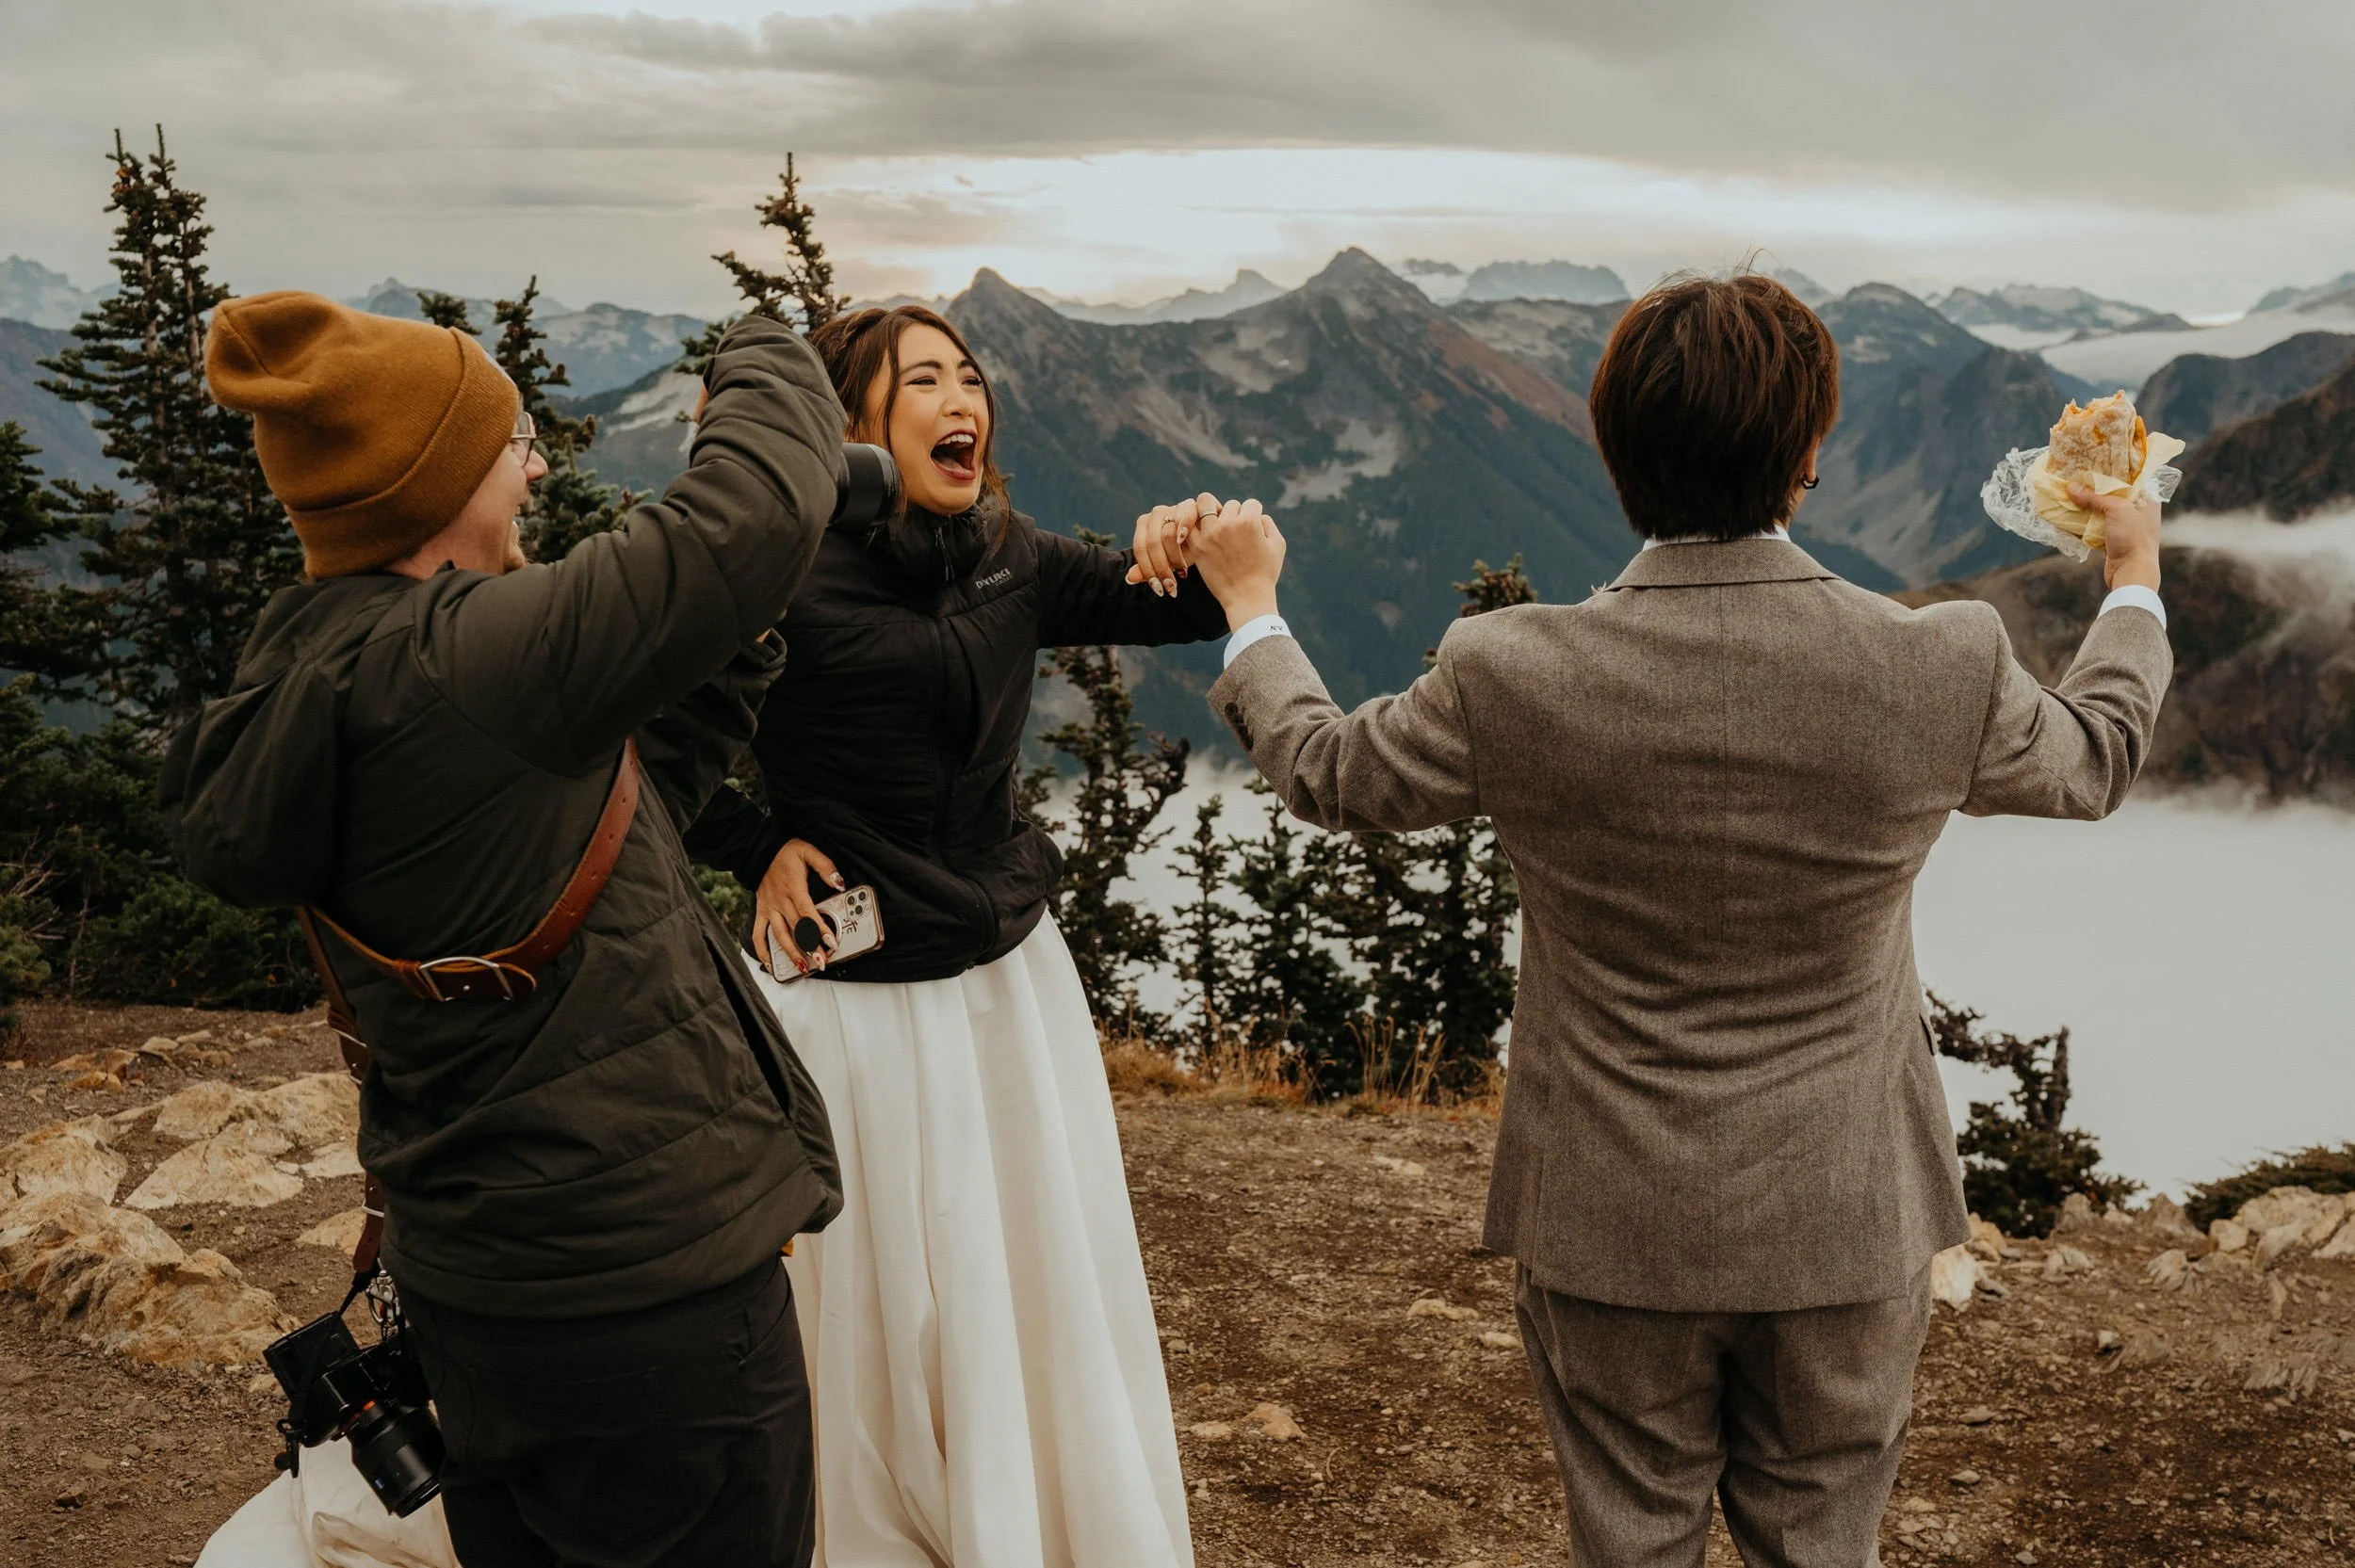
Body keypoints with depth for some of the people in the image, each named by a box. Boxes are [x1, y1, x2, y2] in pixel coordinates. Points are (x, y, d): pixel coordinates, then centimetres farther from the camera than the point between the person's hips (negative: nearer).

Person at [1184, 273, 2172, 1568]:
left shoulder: (1511, 677, -19)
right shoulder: (1941, 668, -17)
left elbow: (1321, 767, 1)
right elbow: (2095, 758, 7)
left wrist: (1249, 604, 20)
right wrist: (2135, 577, 27)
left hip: (1610, 1220, 0)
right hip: (1845, 1218, 1)